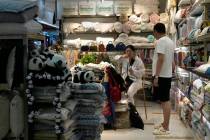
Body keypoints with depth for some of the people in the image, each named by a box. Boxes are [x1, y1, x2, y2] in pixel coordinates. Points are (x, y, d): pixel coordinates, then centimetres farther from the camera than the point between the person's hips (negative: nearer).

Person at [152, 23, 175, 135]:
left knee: (164, 101, -6)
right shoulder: (170, 41, 15)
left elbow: (161, 59, -22)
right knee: (165, 100, 15)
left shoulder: (160, 41, -13)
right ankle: (165, 124, 24)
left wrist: (156, 76, -22)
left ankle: (165, 128, -2)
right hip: (167, 75, 9)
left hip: (161, 76, -9)